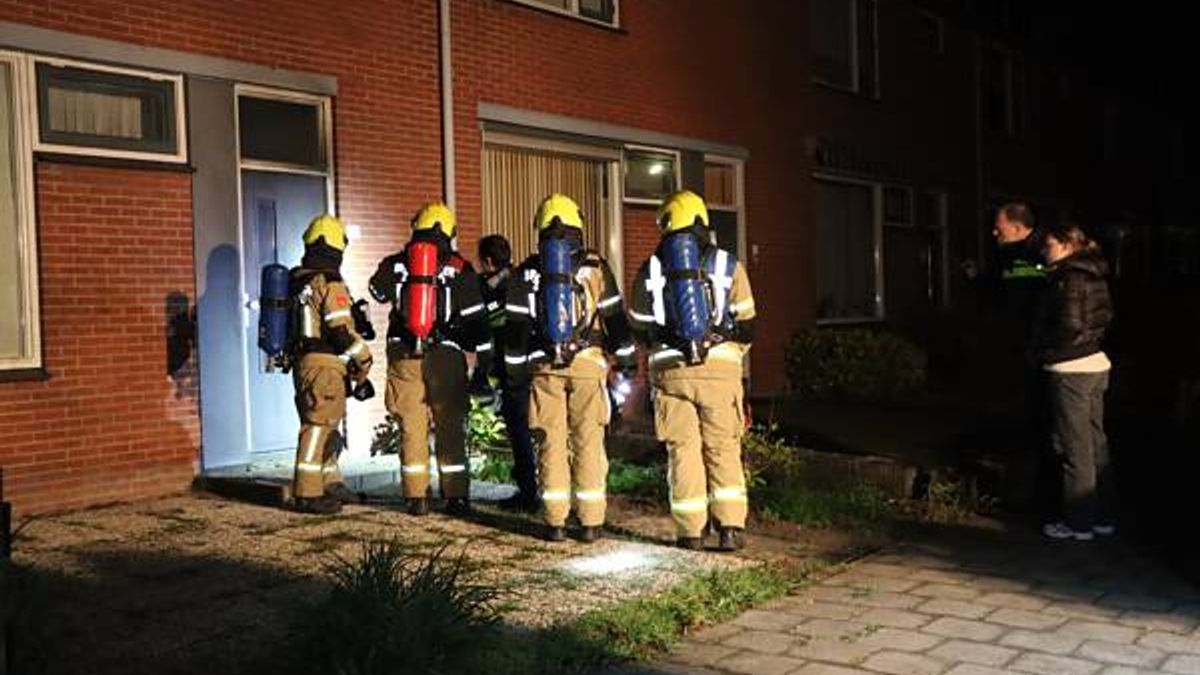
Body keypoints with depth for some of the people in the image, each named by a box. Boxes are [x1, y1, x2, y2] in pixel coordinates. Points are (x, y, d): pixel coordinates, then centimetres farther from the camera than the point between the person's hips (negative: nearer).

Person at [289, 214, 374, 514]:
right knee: (318, 426, -4)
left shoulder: (295, 281, 11)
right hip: (325, 365, -9)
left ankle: (330, 483, 28)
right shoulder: (330, 283, -16)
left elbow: (288, 323, 17)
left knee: (323, 424, 19)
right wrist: (363, 360, -7)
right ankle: (308, 494, -1)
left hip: (302, 362, 9)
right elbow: (343, 330, -19)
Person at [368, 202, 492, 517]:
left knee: (412, 429, 7)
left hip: (403, 354, 1)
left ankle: (416, 497, 9)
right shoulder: (458, 268, 0)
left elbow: (378, 290, 18)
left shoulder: (396, 264, 4)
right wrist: (485, 358, 4)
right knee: (450, 427, 6)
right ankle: (456, 496, 6)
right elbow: (475, 317, -1)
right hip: (445, 355, -1)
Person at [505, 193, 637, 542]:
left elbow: (516, 326, 7)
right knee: (588, 441, 3)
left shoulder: (527, 272, 6)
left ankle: (555, 522, 7)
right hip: (588, 363, -1)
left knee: (551, 443, 5)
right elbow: (615, 318, 3)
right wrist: (626, 359, 10)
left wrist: (516, 369, 13)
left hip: (544, 367, 1)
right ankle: (591, 522, 4)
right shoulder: (594, 267, 2)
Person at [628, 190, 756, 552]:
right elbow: (746, 326, 8)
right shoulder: (728, 266, 5)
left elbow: (640, 327, 12)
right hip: (720, 369, 0)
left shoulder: (650, 269, 6)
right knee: (723, 448, 8)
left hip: (670, 371, 0)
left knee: (683, 449, 7)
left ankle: (691, 531, 9)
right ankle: (730, 527, 5)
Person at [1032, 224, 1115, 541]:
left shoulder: (1069, 279, -15)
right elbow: (1103, 319, 15)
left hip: (1071, 370, -9)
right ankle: (1102, 517, 21)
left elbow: (1069, 326, -21)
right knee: (1096, 444, 14)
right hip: (1096, 364, 9)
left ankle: (1078, 523, 4)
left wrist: (1043, 354, -9)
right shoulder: (1093, 277, 12)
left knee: (1074, 447, -2)